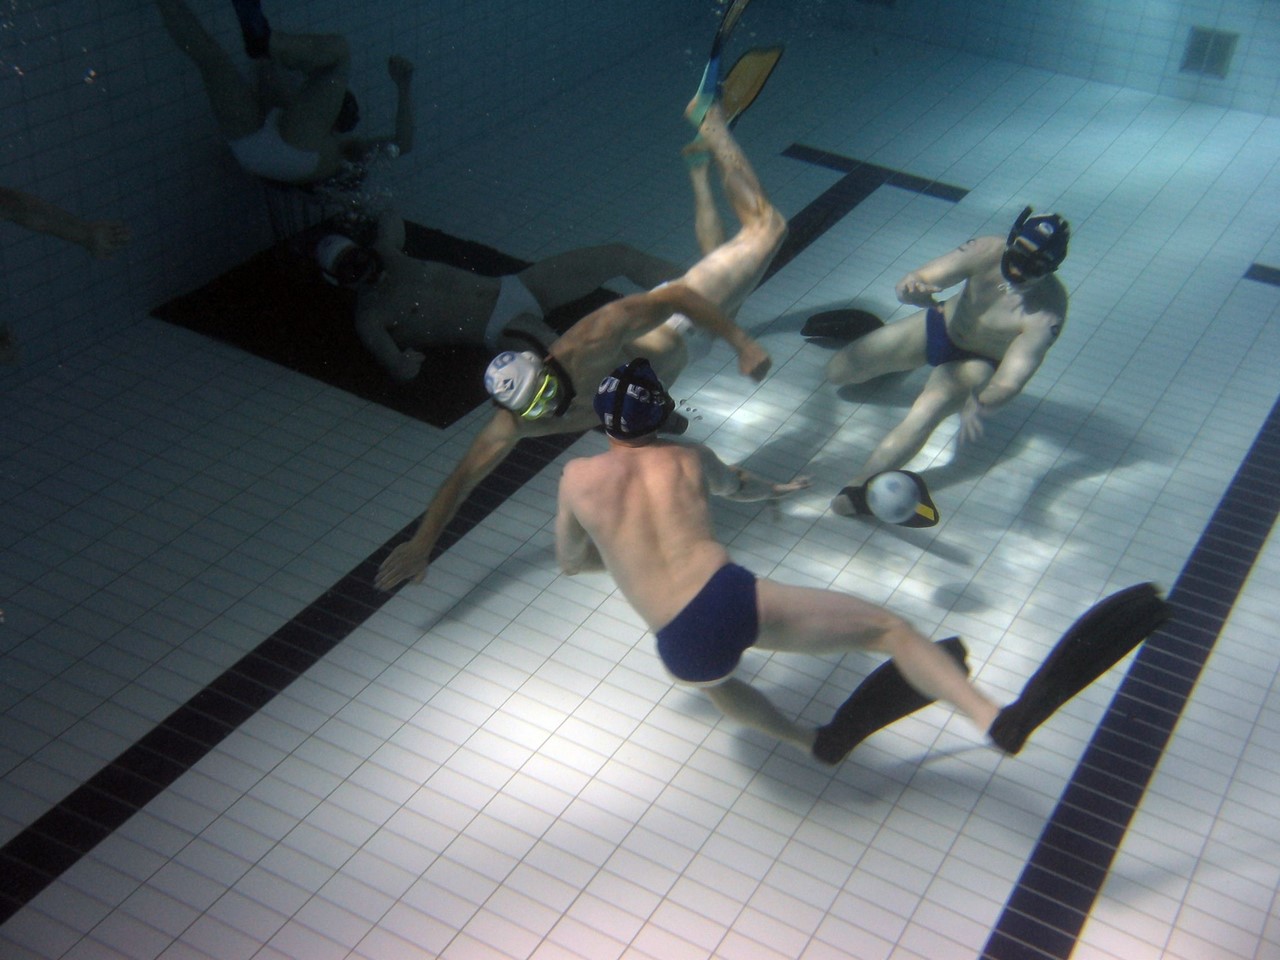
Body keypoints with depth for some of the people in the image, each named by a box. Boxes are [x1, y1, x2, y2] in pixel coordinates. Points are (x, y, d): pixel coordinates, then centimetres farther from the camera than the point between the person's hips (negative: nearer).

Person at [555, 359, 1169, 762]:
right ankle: (1003, 719, -19)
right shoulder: (687, 459, 19)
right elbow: (738, 485, 42)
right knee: (887, 627, 0)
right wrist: (774, 489, 65)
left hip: (681, 649, 1)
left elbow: (569, 562, 26)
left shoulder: (577, 477, 12)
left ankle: (820, 740, 42)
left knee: (714, 677, 39)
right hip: (734, 598, -1)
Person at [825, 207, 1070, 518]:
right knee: (837, 372, 7)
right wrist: (913, 288, -50)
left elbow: (1009, 382, -34)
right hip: (940, 324, 4)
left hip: (976, 362, -4)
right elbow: (908, 285, -25)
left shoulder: (1047, 312, -32)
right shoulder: (987, 251, -27)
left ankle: (859, 486, -36)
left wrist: (979, 403, -56)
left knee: (925, 413, -35)